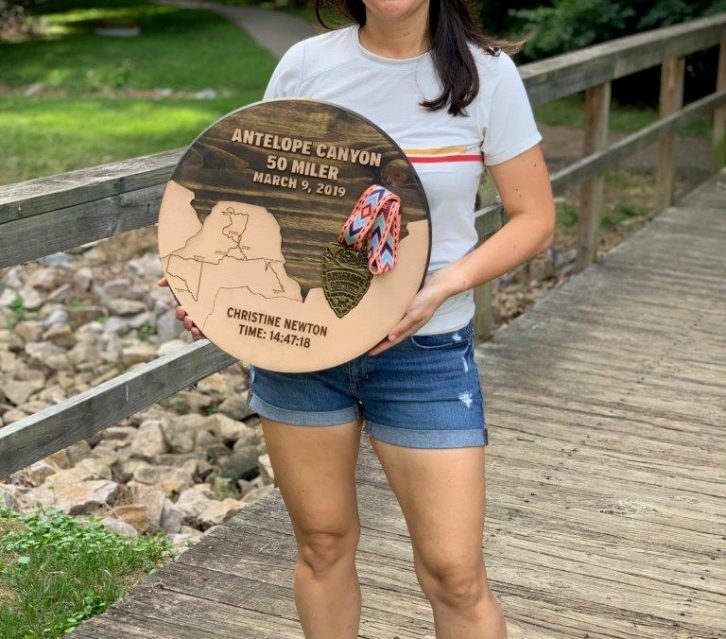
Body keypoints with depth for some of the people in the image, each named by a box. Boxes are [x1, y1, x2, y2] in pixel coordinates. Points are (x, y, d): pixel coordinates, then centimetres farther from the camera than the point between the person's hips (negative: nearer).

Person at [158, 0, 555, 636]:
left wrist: (446, 285, -17)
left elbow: (535, 218, -1)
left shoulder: (484, 72, -5)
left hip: (426, 349, -1)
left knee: (455, 575, -1)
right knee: (323, 545, 14)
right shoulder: (305, 65, -1)